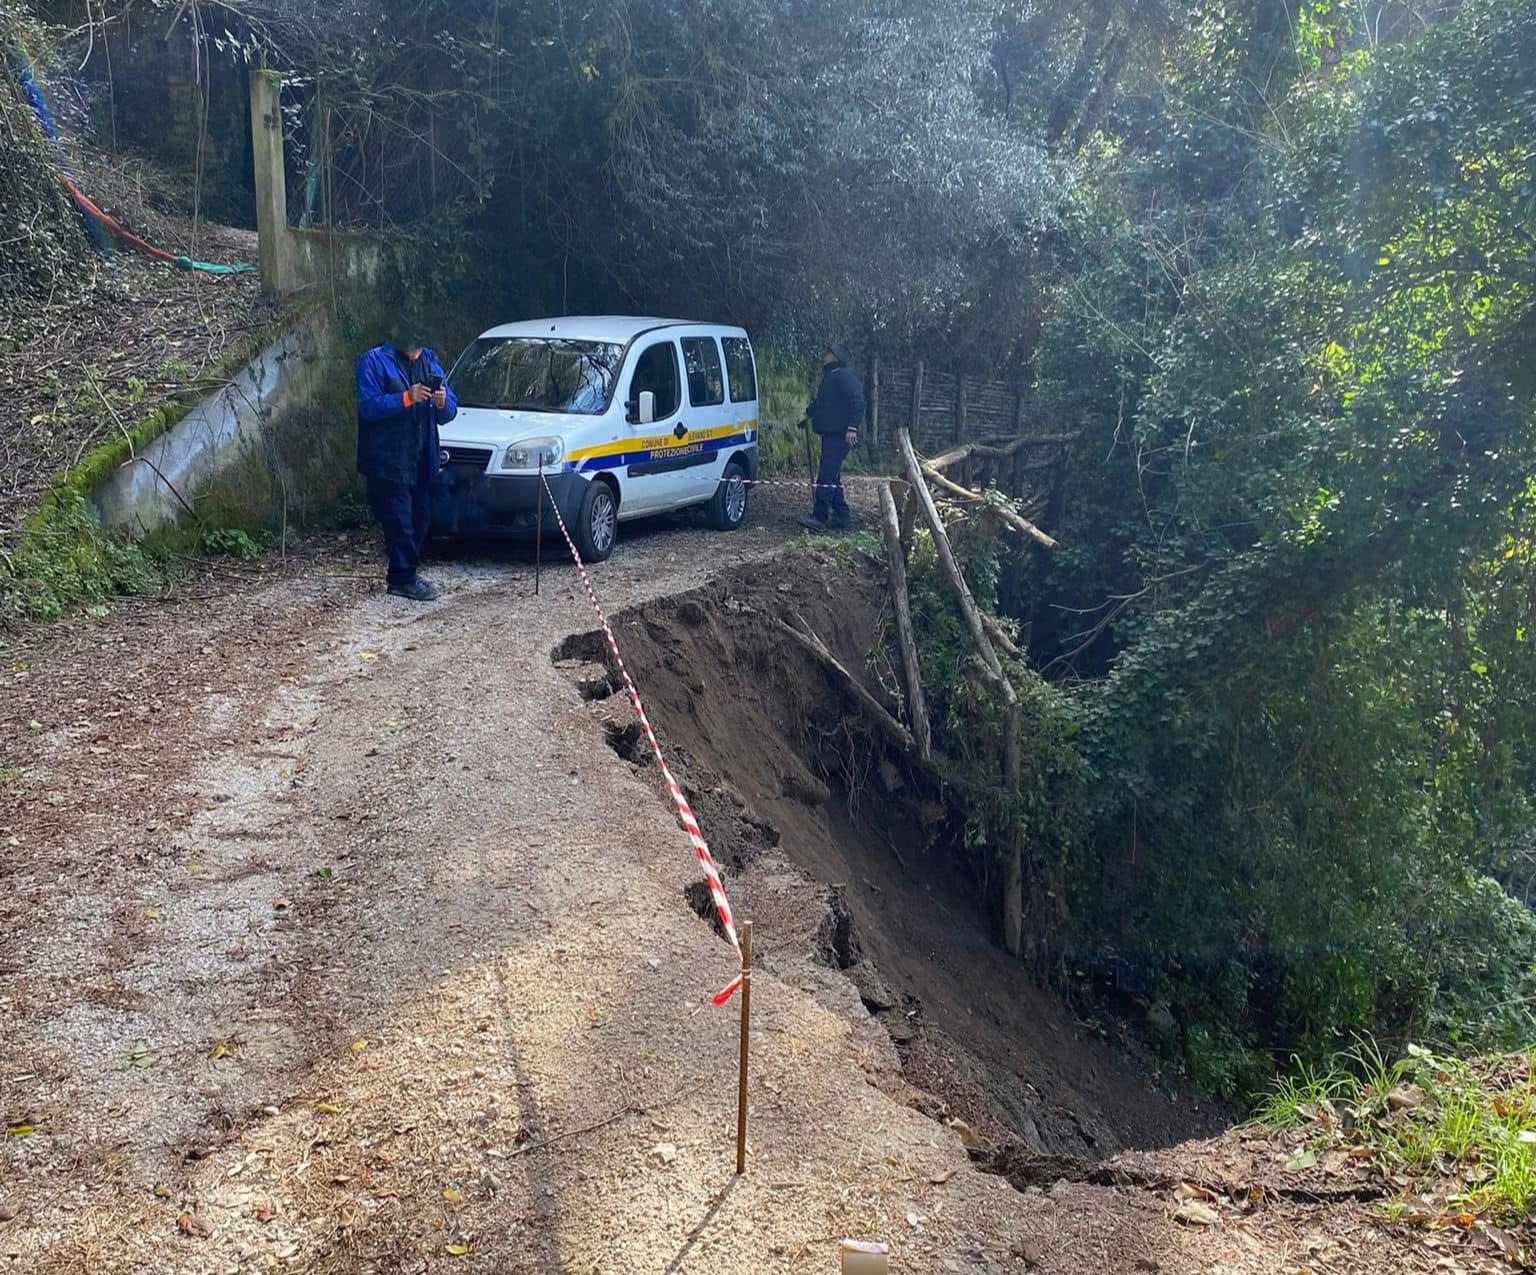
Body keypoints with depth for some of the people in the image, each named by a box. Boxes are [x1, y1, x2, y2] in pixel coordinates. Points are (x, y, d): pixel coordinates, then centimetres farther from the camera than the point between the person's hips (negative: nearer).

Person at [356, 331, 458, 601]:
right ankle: (402, 579, 3)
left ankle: (401, 573, 23)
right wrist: (407, 398, -25)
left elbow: (449, 411, 11)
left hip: (423, 460, 7)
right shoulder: (374, 361, -5)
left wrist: (443, 403, -12)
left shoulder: (429, 360, 13)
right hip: (388, 461, -6)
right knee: (399, 522, -5)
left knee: (421, 518, 11)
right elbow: (368, 406, -16)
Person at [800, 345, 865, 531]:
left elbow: (857, 402, -20)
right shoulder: (830, 377, 24)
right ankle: (842, 515, 18)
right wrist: (809, 412, 17)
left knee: (827, 474, -16)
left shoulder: (845, 376, -9)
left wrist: (852, 427, -28)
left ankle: (819, 517, -20)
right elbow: (819, 403, 34)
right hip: (830, 434, 11)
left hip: (840, 435, -11)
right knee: (833, 476, 13)